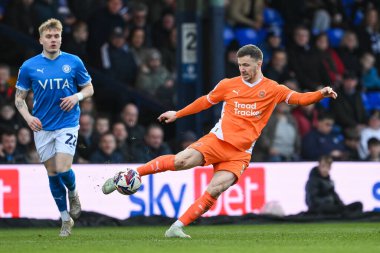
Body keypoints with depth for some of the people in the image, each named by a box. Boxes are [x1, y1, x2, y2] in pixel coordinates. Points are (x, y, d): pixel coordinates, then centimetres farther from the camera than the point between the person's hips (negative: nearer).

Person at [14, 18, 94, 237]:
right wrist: (28, 117, -11)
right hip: (42, 128, 2)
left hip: (67, 124, -2)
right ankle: (66, 218, 21)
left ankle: (73, 194, 19)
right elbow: (20, 98, 7)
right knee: (52, 174, 6)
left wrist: (77, 96, -13)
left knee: (63, 170, -16)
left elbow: (89, 88, 9)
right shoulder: (29, 67, 0)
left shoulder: (74, 62, -1)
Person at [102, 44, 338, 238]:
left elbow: (300, 98, -4)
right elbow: (206, 101, 22)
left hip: (240, 153, 0)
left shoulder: (272, 90, 4)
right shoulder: (228, 85, 8)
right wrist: (177, 114, 27)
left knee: (215, 190, -20)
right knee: (181, 161, -23)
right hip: (218, 140, 0)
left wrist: (321, 94, -23)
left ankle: (177, 228, -14)